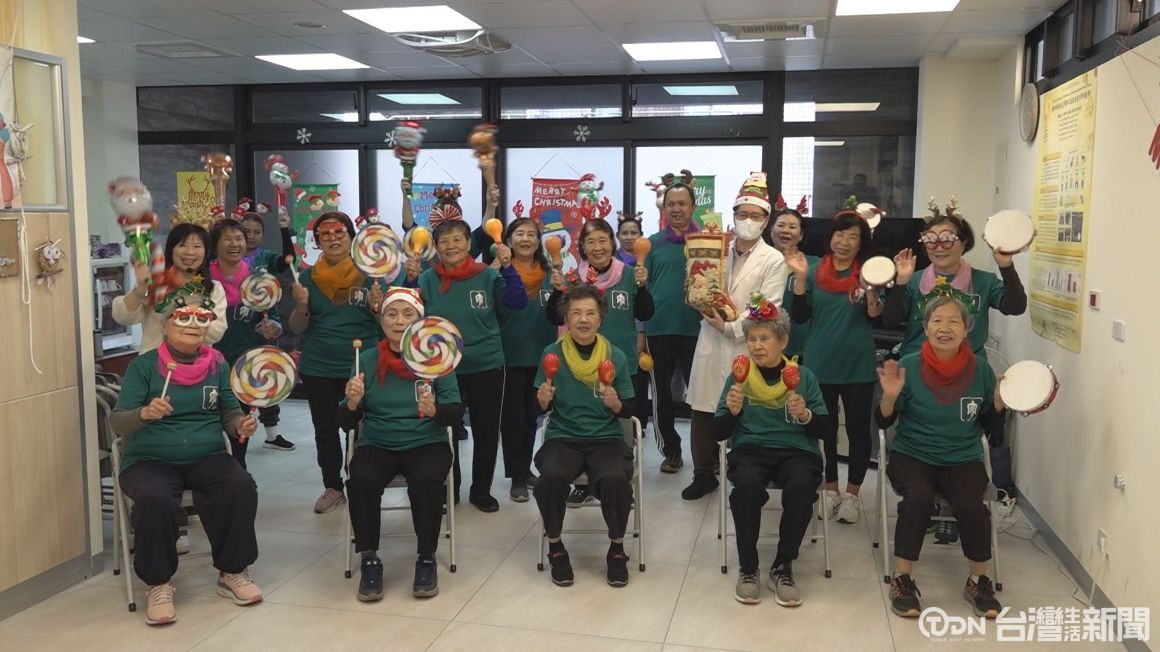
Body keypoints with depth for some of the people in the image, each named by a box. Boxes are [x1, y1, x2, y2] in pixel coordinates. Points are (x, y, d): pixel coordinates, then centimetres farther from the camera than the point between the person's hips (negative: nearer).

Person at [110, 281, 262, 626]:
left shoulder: (217, 364, 7)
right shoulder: (144, 365, -2)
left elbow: (229, 413, 11)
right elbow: (117, 422, -7)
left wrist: (241, 425, -12)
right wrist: (144, 413, -29)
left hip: (207, 457, 2)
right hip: (149, 460, -2)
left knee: (241, 487, -27)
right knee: (155, 499, -34)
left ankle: (232, 572, -6)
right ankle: (159, 583, -11)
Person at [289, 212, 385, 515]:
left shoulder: (370, 273, -3)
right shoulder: (308, 277, 2)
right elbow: (298, 328, 5)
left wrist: (377, 305, -20)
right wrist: (301, 305, -15)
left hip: (361, 365, -2)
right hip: (317, 368, 2)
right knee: (325, 430, 10)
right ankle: (333, 487, 22)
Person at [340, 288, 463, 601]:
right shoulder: (369, 359, 4)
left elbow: (456, 413, -3)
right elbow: (347, 422, 3)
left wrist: (435, 410, -25)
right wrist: (352, 402, -20)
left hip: (427, 443, -1)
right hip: (377, 444, 1)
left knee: (426, 481, -33)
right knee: (360, 481, -31)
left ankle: (427, 560, -11)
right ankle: (369, 560, -11)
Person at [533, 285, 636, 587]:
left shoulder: (616, 356, 1)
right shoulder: (552, 353, 1)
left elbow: (628, 411, 6)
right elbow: (543, 410, 6)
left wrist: (615, 403, -16)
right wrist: (543, 400, -17)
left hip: (607, 438, 0)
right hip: (563, 438, 0)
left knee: (615, 478, -32)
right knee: (551, 476, -32)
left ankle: (617, 550, -5)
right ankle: (555, 549, -6)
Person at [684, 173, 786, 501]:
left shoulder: (773, 261, -2)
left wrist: (730, 327, -14)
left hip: (747, 348, -4)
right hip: (711, 344, 4)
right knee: (703, 412, 7)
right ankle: (704, 475, 22)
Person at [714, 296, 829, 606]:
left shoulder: (804, 376, 8)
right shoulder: (739, 377, 8)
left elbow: (824, 429, 6)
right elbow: (718, 433, 6)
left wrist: (805, 415, -15)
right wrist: (732, 410, -14)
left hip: (797, 450, 0)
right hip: (749, 448, 0)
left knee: (801, 488, -34)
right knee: (747, 485, -35)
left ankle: (783, 567, -12)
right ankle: (747, 569, -16)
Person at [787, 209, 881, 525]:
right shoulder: (815, 272, 2)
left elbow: (876, 317, -9)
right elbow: (799, 316, -2)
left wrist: (873, 288, -27)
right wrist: (800, 277, -12)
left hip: (858, 366, -2)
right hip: (820, 364, 2)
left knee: (858, 429, 6)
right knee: (824, 428, 12)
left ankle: (852, 493, 20)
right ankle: (830, 489, 28)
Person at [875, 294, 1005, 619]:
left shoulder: (980, 368, -2)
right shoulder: (908, 366, -8)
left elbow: (991, 428, 7)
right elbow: (883, 422, -1)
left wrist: (998, 401, -12)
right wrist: (890, 396, -21)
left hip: (963, 460, 1)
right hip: (912, 456, -1)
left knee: (971, 504, -29)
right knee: (919, 496, -33)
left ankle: (978, 582, -3)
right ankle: (902, 580, -14)